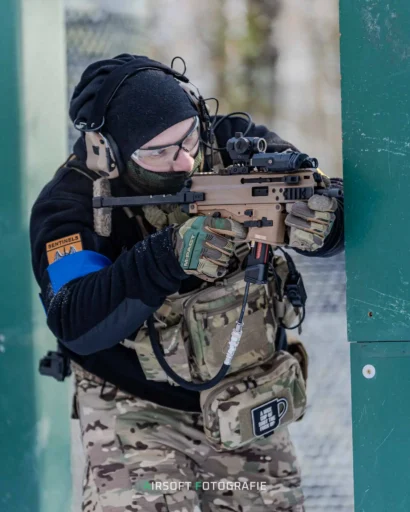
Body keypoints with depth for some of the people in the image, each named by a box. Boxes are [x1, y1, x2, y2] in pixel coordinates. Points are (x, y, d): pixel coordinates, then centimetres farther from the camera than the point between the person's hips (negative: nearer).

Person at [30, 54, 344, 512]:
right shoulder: (71, 205, -19)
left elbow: (343, 222, -13)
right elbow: (75, 325, -31)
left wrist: (317, 221, -38)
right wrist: (169, 257, -43)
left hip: (250, 410, 4)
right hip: (138, 411, -3)